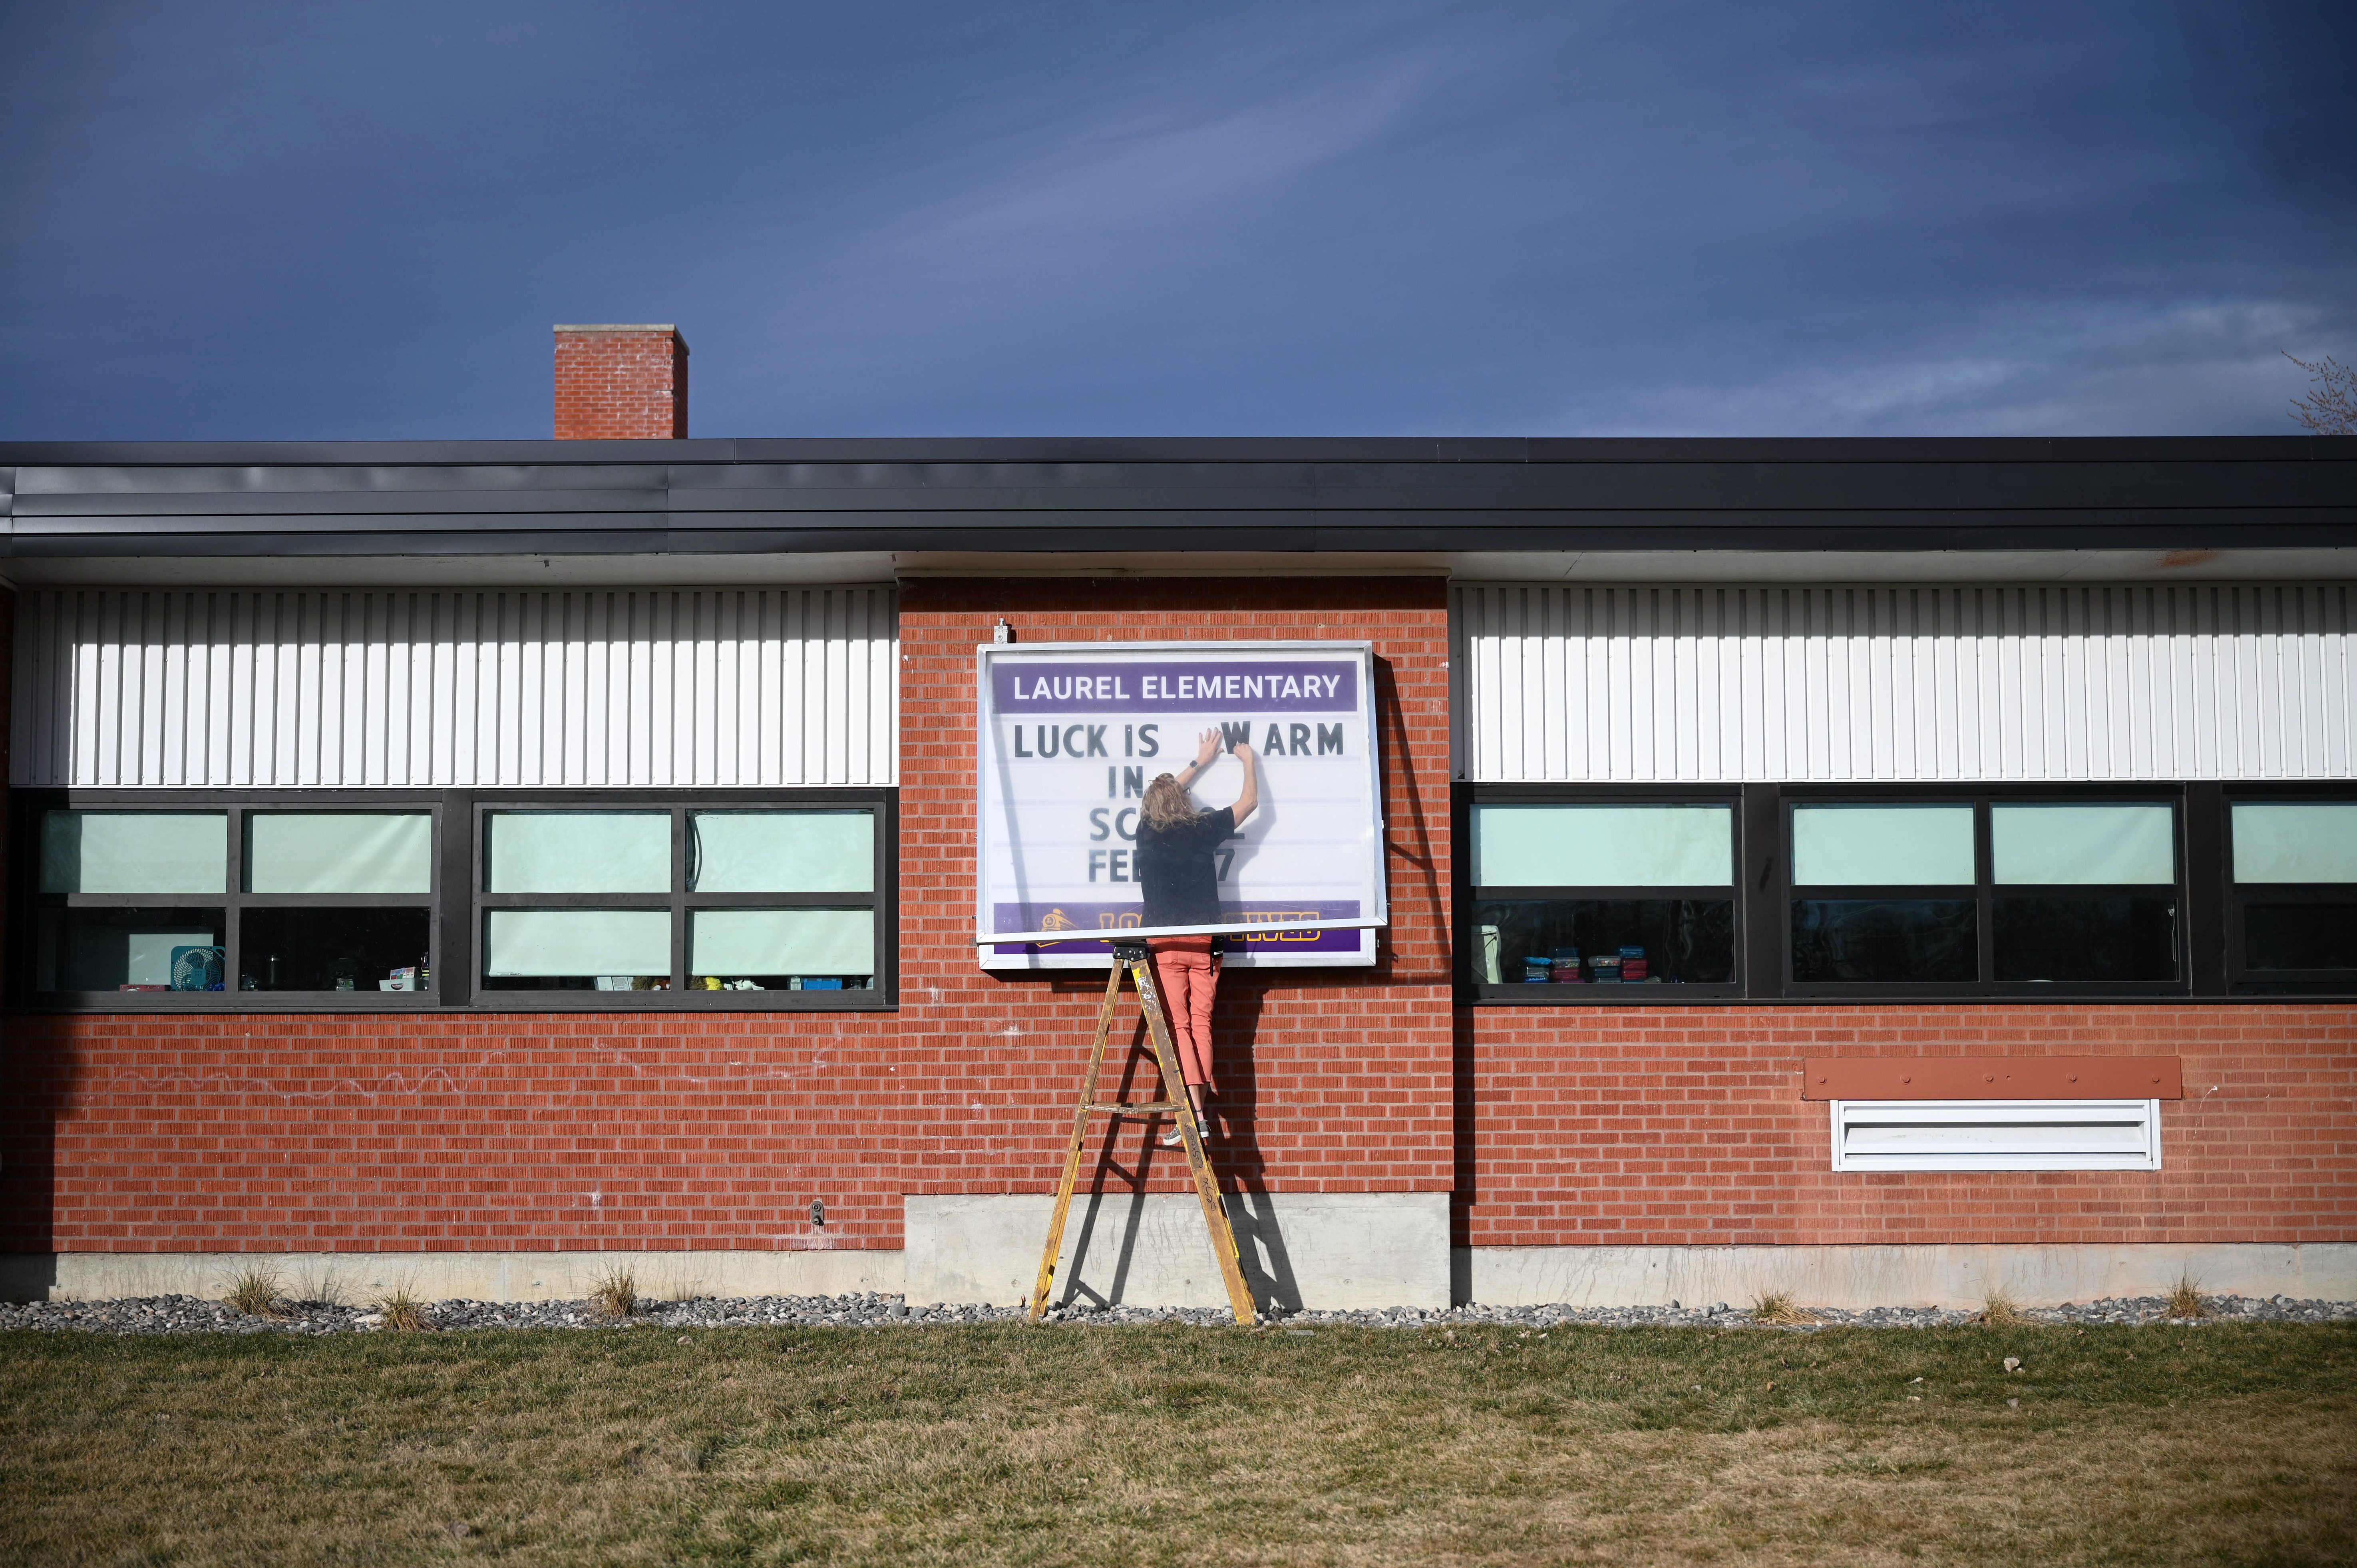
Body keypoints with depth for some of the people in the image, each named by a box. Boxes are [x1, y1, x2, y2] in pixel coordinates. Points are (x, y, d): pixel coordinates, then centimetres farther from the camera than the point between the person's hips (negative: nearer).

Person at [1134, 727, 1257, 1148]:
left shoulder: (1147, 832, 5)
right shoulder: (1203, 830, 1)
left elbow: (1161, 794, 27)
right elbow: (1249, 801, 16)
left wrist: (1199, 763, 37)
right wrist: (1248, 761, 31)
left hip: (1164, 944, 0)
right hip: (1204, 942, 0)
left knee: (1179, 1028, -3)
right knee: (1200, 1025, 5)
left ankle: (1194, 1112, -14)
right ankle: (1196, 1113, 2)